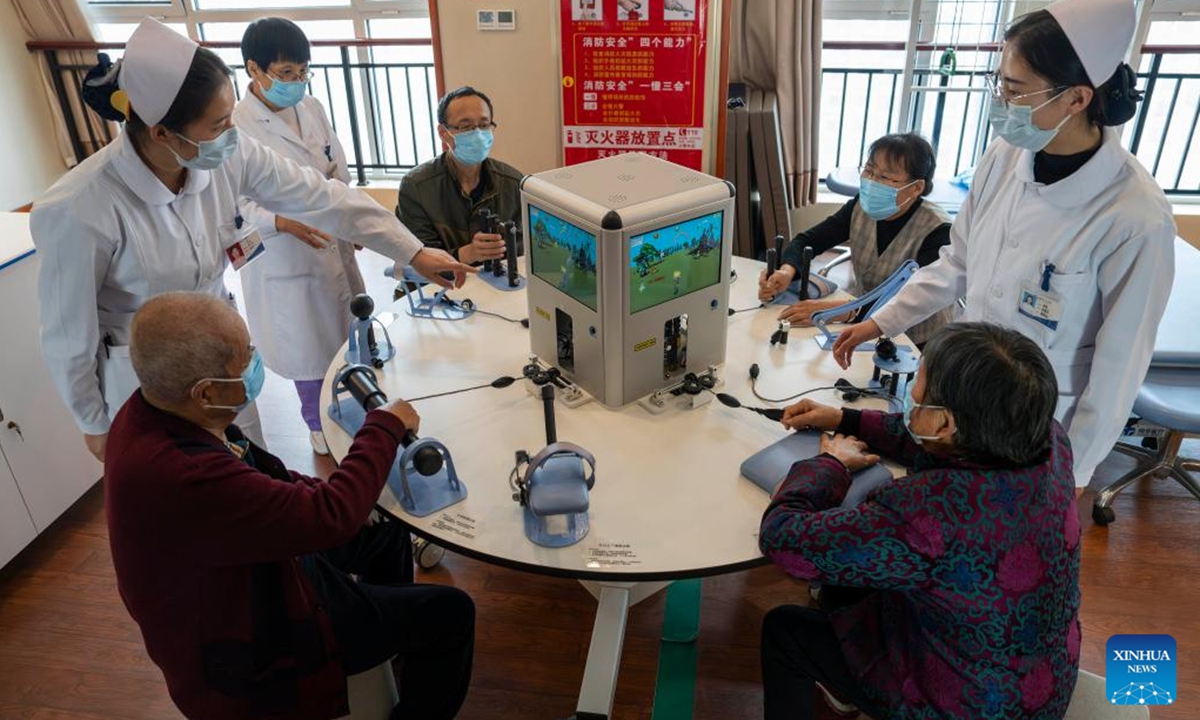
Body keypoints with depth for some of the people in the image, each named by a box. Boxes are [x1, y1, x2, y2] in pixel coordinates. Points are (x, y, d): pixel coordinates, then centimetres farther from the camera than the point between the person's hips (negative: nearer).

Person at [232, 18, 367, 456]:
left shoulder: (312, 108, 1)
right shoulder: (235, 127, -17)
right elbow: (235, 205, -16)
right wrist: (283, 222, -31)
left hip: (333, 244, 5)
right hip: (282, 256, -5)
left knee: (347, 333, 16)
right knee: (308, 347, 10)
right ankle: (319, 423, 34)